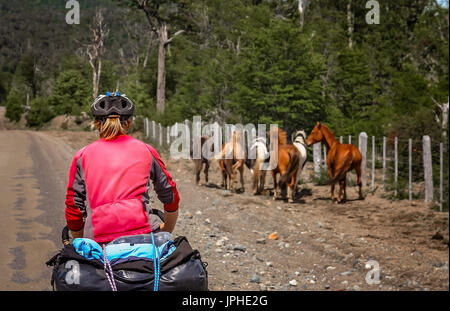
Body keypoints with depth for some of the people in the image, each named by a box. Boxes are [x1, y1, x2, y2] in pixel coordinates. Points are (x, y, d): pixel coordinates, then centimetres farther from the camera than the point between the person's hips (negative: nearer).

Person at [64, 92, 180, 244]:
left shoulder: (82, 156, 14)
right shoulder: (146, 150, 14)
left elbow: (73, 209, 15)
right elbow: (171, 197, 22)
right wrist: (166, 235, 38)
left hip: (99, 241, 0)